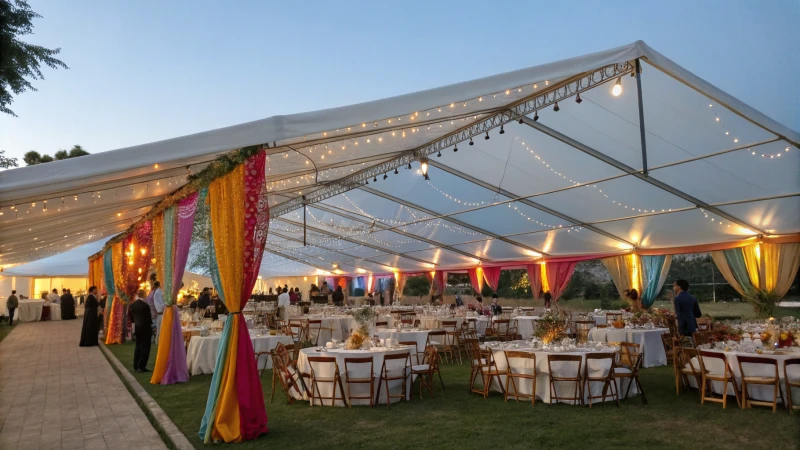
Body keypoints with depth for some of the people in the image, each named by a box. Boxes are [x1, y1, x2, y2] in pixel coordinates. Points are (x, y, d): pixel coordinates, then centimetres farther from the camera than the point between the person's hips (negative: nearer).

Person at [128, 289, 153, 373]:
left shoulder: (132, 305, 0)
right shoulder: (145, 305, -19)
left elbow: (130, 317, 7)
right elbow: (149, 317, -14)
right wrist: (151, 324, 4)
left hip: (137, 327, 6)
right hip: (145, 327, -6)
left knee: (138, 346, 17)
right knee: (145, 347, 1)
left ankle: (136, 366, 19)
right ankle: (141, 367, 0)